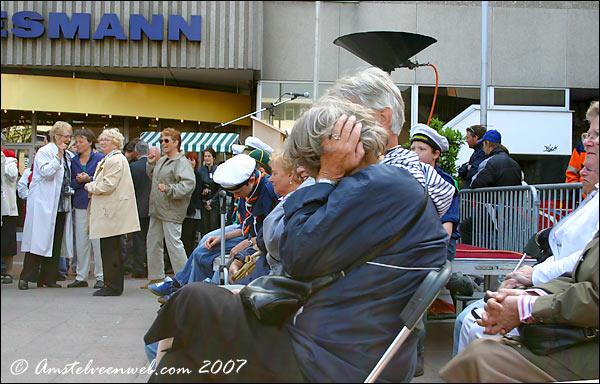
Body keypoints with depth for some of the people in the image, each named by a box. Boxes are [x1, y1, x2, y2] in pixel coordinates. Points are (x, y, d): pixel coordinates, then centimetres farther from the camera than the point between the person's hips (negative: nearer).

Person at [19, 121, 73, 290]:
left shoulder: (66, 155, 16)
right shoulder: (44, 152, -5)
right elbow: (46, 172, -20)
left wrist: (70, 191, 12)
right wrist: (58, 156, -20)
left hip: (60, 205, 7)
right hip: (43, 204, -7)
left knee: (55, 243, 6)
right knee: (38, 240, -8)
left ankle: (48, 278, 11)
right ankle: (25, 277, -2)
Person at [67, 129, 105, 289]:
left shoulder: (100, 158, -2)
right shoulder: (74, 160, 14)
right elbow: (72, 183, 15)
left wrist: (90, 179, -16)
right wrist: (78, 181, -6)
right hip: (80, 205, 5)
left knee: (97, 241, -5)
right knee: (81, 241, 6)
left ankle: (100, 276, 3)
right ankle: (81, 277, 13)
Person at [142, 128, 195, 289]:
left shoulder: (182, 162, -13)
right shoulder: (161, 160, 14)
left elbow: (189, 184, -24)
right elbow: (152, 176, 29)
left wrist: (169, 189, -27)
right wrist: (151, 161, 15)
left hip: (170, 212, -10)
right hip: (156, 209, 10)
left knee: (173, 243, -10)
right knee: (153, 242, 15)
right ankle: (156, 277, 27)